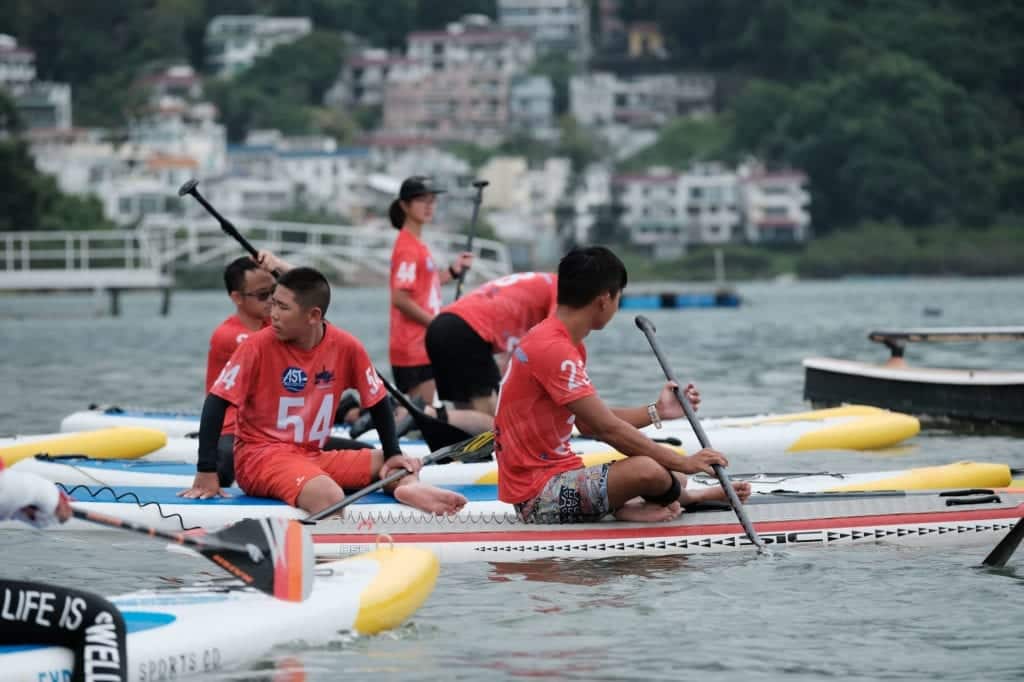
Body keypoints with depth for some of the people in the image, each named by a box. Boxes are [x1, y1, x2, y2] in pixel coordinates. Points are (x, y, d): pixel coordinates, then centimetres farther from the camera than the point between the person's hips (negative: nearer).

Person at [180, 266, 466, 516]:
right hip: (260, 457, -6)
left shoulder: (346, 347, -2)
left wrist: (393, 455, 4)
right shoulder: (259, 346, -12)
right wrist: (206, 474, -17)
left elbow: (377, 401, 12)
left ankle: (408, 488, -32)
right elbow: (217, 402, -12)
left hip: (314, 457, 6)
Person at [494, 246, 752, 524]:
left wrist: (656, 412, 16)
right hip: (538, 495, -10)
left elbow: (590, 423, 17)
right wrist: (684, 463, -16)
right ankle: (691, 496, 1)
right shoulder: (553, 350, -20)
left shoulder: (566, 344, 14)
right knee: (645, 469, -26)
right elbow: (608, 429, -22)